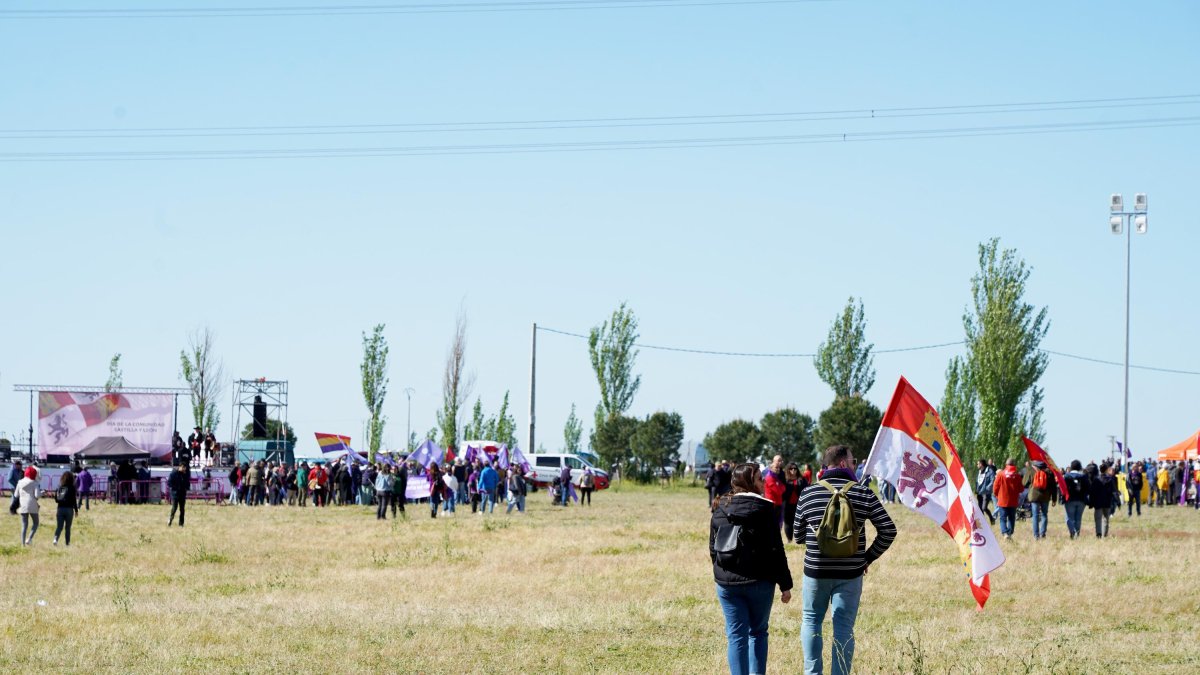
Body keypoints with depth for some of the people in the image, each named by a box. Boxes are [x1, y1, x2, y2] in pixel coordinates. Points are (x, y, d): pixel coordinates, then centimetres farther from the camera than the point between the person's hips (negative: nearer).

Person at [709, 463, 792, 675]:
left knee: (736, 636, 5)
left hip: (726, 583, 2)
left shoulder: (720, 509, 3)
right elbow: (776, 550, -9)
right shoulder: (765, 508, -9)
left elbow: (713, 549, 10)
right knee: (758, 633, 14)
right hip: (759, 581, -2)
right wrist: (785, 585, -4)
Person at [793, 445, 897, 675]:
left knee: (811, 620, 16)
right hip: (850, 573, -1)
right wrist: (869, 557, 6)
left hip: (816, 570, 1)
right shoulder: (863, 493, -4)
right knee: (844, 627, 5)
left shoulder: (808, 493, -2)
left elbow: (798, 533, 7)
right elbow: (888, 530, -5)